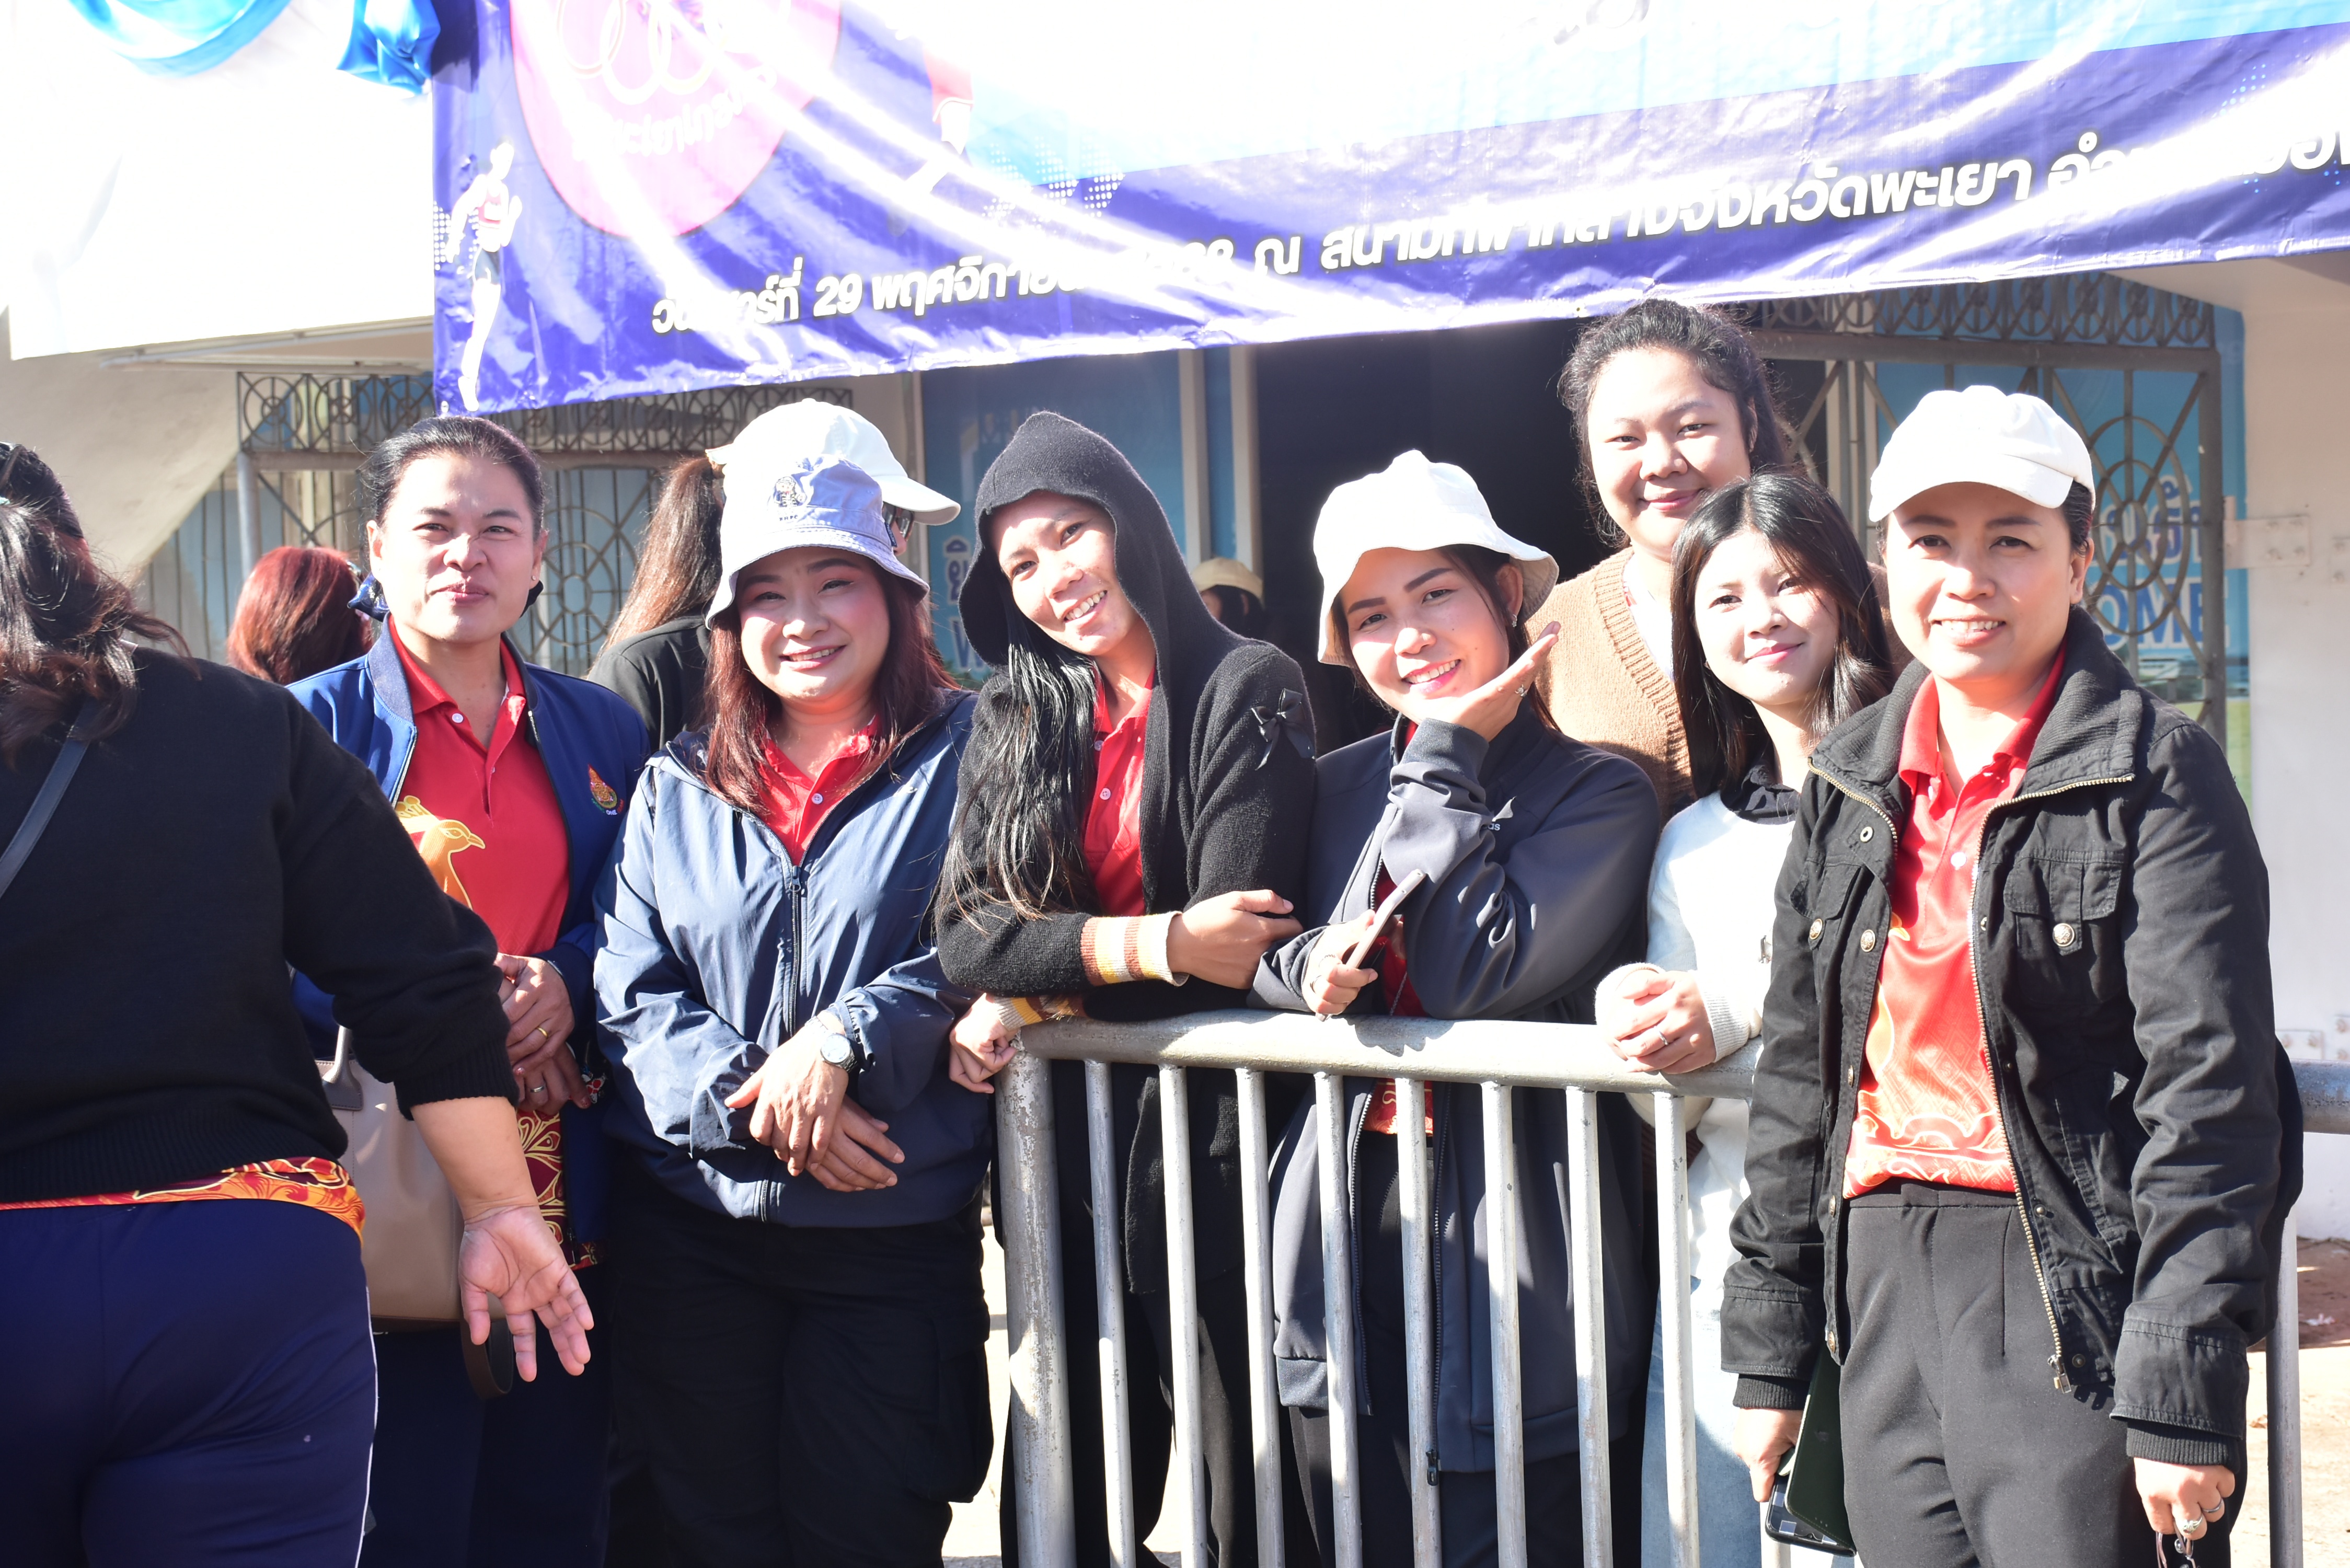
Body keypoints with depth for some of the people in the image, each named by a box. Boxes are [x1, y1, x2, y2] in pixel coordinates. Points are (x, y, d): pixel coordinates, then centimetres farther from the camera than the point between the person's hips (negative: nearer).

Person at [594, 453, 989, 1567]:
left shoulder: (964, 759, 2)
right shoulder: (677, 788, 11)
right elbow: (631, 994, 3)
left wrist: (847, 1039, -19)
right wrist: (752, 1096, -13)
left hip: (894, 1226, -3)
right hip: (691, 1226, 3)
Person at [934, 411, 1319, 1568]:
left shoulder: (1248, 692, -5)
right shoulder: (1014, 723, 10)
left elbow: (1235, 952, -14)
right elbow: (966, 937, -3)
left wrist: (1036, 989, -7)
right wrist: (1153, 945, -17)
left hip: (1210, 1134, -5)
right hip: (1065, 1141, 5)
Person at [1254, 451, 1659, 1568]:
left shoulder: (1596, 791, -4)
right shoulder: (1338, 786, 13)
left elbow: (1473, 975, -16)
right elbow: (1263, 964, 20)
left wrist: (1446, 757, -9)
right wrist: (1307, 966, -4)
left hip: (1504, 1248, -5)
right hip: (1343, 1226, 5)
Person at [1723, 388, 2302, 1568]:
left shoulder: (2155, 774, -6)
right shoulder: (1852, 784, 11)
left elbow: (2212, 1094, -11)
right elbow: (1797, 1071, 15)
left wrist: (2183, 1402, -16)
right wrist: (1768, 1353, 13)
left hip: (2077, 1292, -5)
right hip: (1886, 1286, 6)